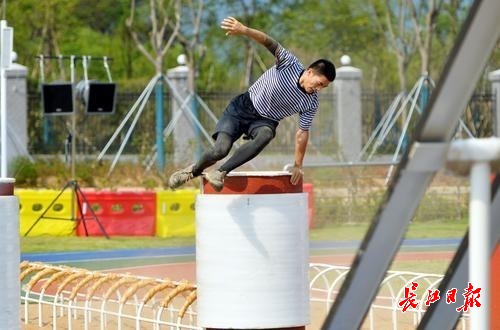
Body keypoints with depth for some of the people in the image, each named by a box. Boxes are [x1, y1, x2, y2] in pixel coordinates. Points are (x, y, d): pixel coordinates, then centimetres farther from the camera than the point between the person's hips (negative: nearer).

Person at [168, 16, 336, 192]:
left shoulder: (311, 103, -11)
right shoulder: (290, 64, -18)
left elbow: (302, 133, -3)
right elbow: (270, 44, -28)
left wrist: (297, 165, -4)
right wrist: (244, 30, -44)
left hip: (265, 121, 2)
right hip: (243, 107, -2)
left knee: (265, 135, -37)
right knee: (220, 150, -20)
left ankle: (220, 173, -32)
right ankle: (193, 170, 13)